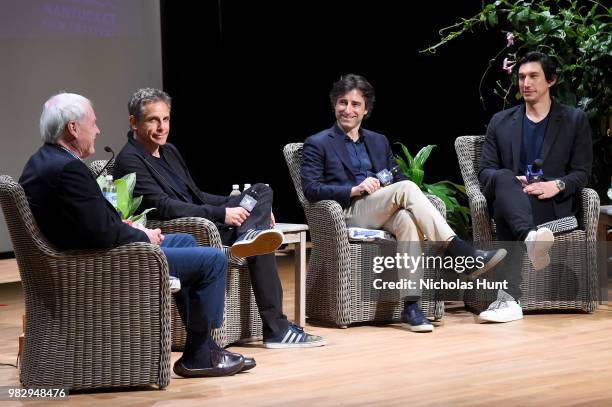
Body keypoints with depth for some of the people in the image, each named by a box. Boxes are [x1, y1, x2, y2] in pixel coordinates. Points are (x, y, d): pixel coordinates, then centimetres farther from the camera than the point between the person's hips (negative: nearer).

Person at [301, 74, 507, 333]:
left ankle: (411, 305, -42)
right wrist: (355, 190, -16)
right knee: (406, 188, -30)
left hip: (383, 216, 4)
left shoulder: (379, 142, 26)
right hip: (346, 216, -4)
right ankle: (466, 256, -37)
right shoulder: (317, 144, 10)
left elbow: (397, 179, 21)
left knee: (406, 219, -36)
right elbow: (311, 190, -3)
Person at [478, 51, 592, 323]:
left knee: (506, 211, -37)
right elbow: (485, 171, 11)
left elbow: (582, 173, 6)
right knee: (503, 178, -37)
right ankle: (531, 239, -64)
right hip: (509, 197, 2)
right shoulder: (501, 122, 21)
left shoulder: (574, 121, 14)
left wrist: (557, 185, -17)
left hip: (552, 204, -2)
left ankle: (508, 297, -50)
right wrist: (511, 181, -12)